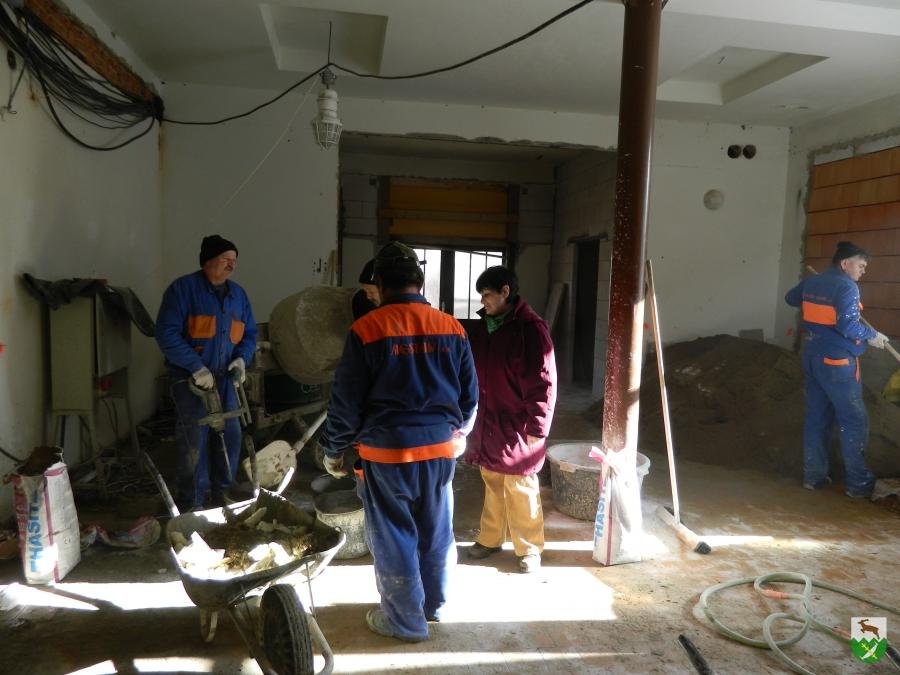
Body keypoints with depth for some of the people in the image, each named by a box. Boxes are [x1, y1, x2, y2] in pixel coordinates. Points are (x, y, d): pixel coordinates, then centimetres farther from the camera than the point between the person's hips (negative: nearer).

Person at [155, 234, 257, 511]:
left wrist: (242, 358, -2)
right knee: (194, 442, -1)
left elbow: (249, 333, 18)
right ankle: (191, 503, 15)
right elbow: (166, 333, -15)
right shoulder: (183, 288, -9)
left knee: (231, 436, 11)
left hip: (225, 378, 6)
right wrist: (196, 366, -20)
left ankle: (222, 492, 30)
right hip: (191, 379, -6)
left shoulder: (238, 294, 11)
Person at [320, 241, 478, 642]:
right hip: (441, 448, 5)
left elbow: (346, 402, -8)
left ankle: (406, 621, 27)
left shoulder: (367, 329, -11)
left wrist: (333, 450, 7)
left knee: (393, 537, 12)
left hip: (387, 451, -4)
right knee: (437, 531, 20)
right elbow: (470, 395, 8)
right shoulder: (451, 328, 1)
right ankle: (434, 604, 39)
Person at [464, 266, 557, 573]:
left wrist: (537, 428, -17)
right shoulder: (483, 326, 7)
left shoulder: (530, 327, -15)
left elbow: (543, 382, -16)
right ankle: (490, 538, 34)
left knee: (521, 491, 5)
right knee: (492, 485, 18)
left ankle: (529, 548, 22)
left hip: (517, 428, -6)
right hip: (488, 423, 6)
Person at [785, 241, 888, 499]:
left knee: (816, 418, 13)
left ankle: (814, 475, 18)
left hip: (813, 359, 8)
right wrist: (872, 335, -10)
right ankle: (858, 483, 9)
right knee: (854, 422, 3)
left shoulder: (811, 282, 8)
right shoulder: (846, 286, -15)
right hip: (837, 363, -8)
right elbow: (847, 325, -24)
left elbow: (790, 298, 28)